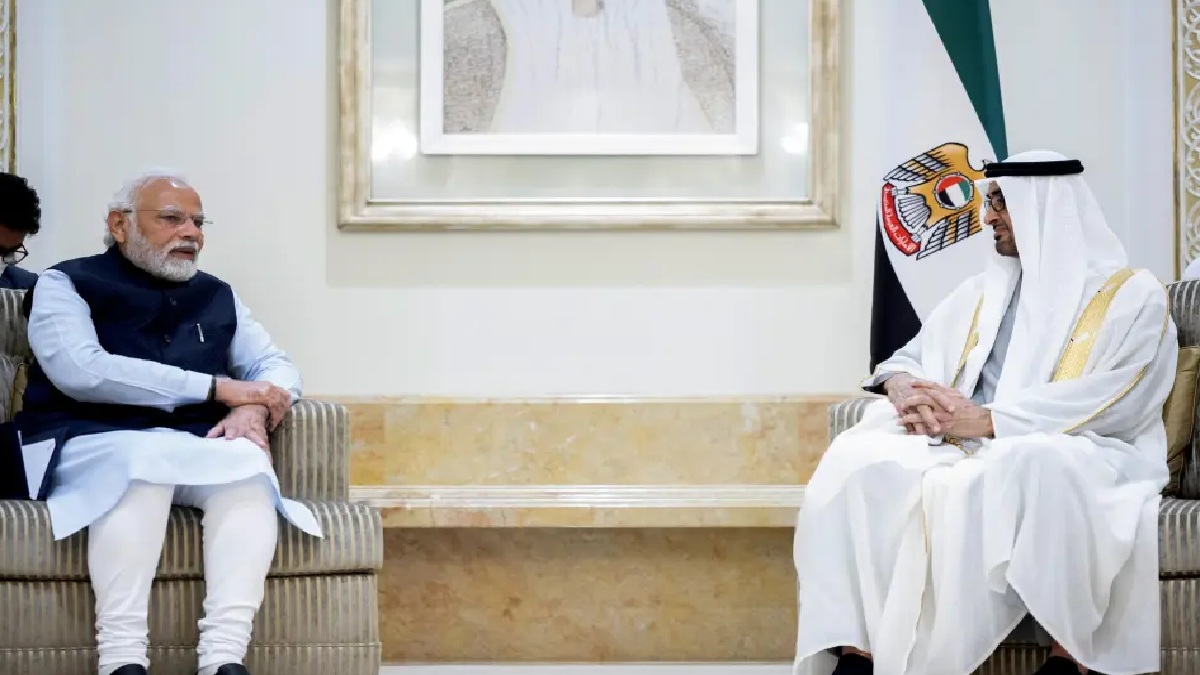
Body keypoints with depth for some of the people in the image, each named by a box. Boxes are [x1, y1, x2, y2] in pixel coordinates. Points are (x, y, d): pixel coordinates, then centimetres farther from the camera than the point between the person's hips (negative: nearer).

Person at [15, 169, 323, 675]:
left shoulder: (218, 297, 19)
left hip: (191, 449, 4)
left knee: (247, 460, -29)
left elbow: (276, 366, 18)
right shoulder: (66, 284, 4)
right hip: (87, 444, -4)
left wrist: (254, 409, -10)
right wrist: (217, 388, -14)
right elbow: (80, 372, -13)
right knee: (147, 457, -37)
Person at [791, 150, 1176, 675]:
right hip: (973, 450, 5)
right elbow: (909, 357, 23)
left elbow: (1118, 400, -12)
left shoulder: (1134, 296, 3)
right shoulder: (982, 291, 23)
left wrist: (986, 419, -19)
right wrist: (904, 388, -5)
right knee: (859, 460, -24)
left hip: (1077, 456, -5)